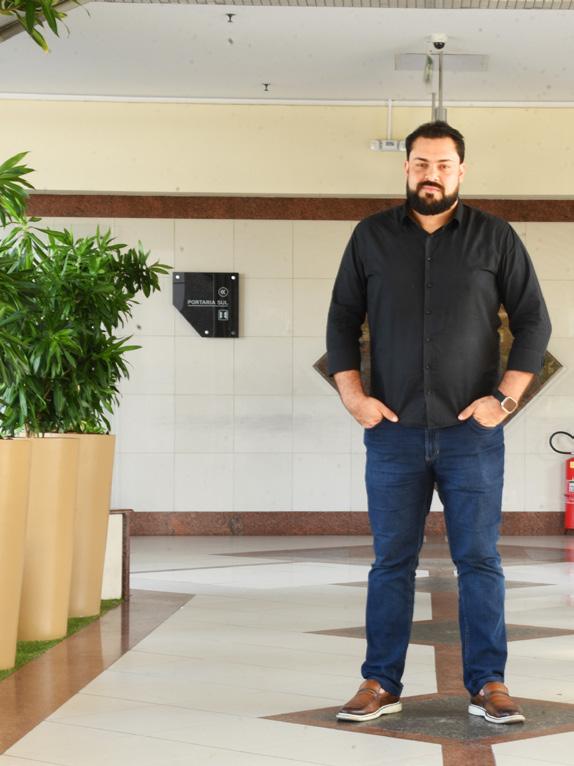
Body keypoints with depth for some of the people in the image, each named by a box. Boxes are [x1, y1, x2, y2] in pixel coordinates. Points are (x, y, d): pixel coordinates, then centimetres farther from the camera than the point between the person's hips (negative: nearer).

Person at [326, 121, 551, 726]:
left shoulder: (494, 237, 4)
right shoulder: (371, 237, 8)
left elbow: (533, 322, 3)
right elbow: (342, 320, 9)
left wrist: (505, 397, -7)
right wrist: (353, 396, -2)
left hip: (472, 432, -1)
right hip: (393, 431, 1)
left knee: (479, 560, 0)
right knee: (391, 561, 4)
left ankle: (488, 686, 6)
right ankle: (381, 685, 11)